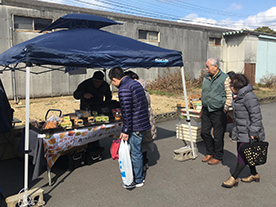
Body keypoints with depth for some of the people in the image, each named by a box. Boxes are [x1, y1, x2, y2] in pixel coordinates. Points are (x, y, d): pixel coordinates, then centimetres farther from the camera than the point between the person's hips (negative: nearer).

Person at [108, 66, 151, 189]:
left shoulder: (124, 90, -18)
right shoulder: (136, 83, 11)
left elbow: (126, 112, -21)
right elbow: (145, 103, 17)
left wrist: (125, 131, -16)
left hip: (135, 126, -9)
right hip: (143, 122, 10)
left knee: (135, 153, 4)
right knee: (136, 151, 20)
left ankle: (138, 180, 18)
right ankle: (138, 176, 33)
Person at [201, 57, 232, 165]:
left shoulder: (225, 78, -9)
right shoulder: (206, 78, 9)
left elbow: (229, 96, -8)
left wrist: (225, 109, -11)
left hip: (218, 112, -6)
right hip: (206, 110, 6)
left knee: (218, 136, 3)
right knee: (204, 132, 10)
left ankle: (218, 157, 20)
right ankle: (210, 153, 30)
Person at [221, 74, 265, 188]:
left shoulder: (249, 97, -21)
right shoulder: (238, 96, 10)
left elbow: (256, 116, -22)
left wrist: (253, 133, -21)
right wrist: (235, 129, 23)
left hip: (248, 133, -10)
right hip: (241, 131, 10)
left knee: (243, 154, -1)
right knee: (244, 153, 17)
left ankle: (234, 178, 7)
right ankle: (254, 174, 34)